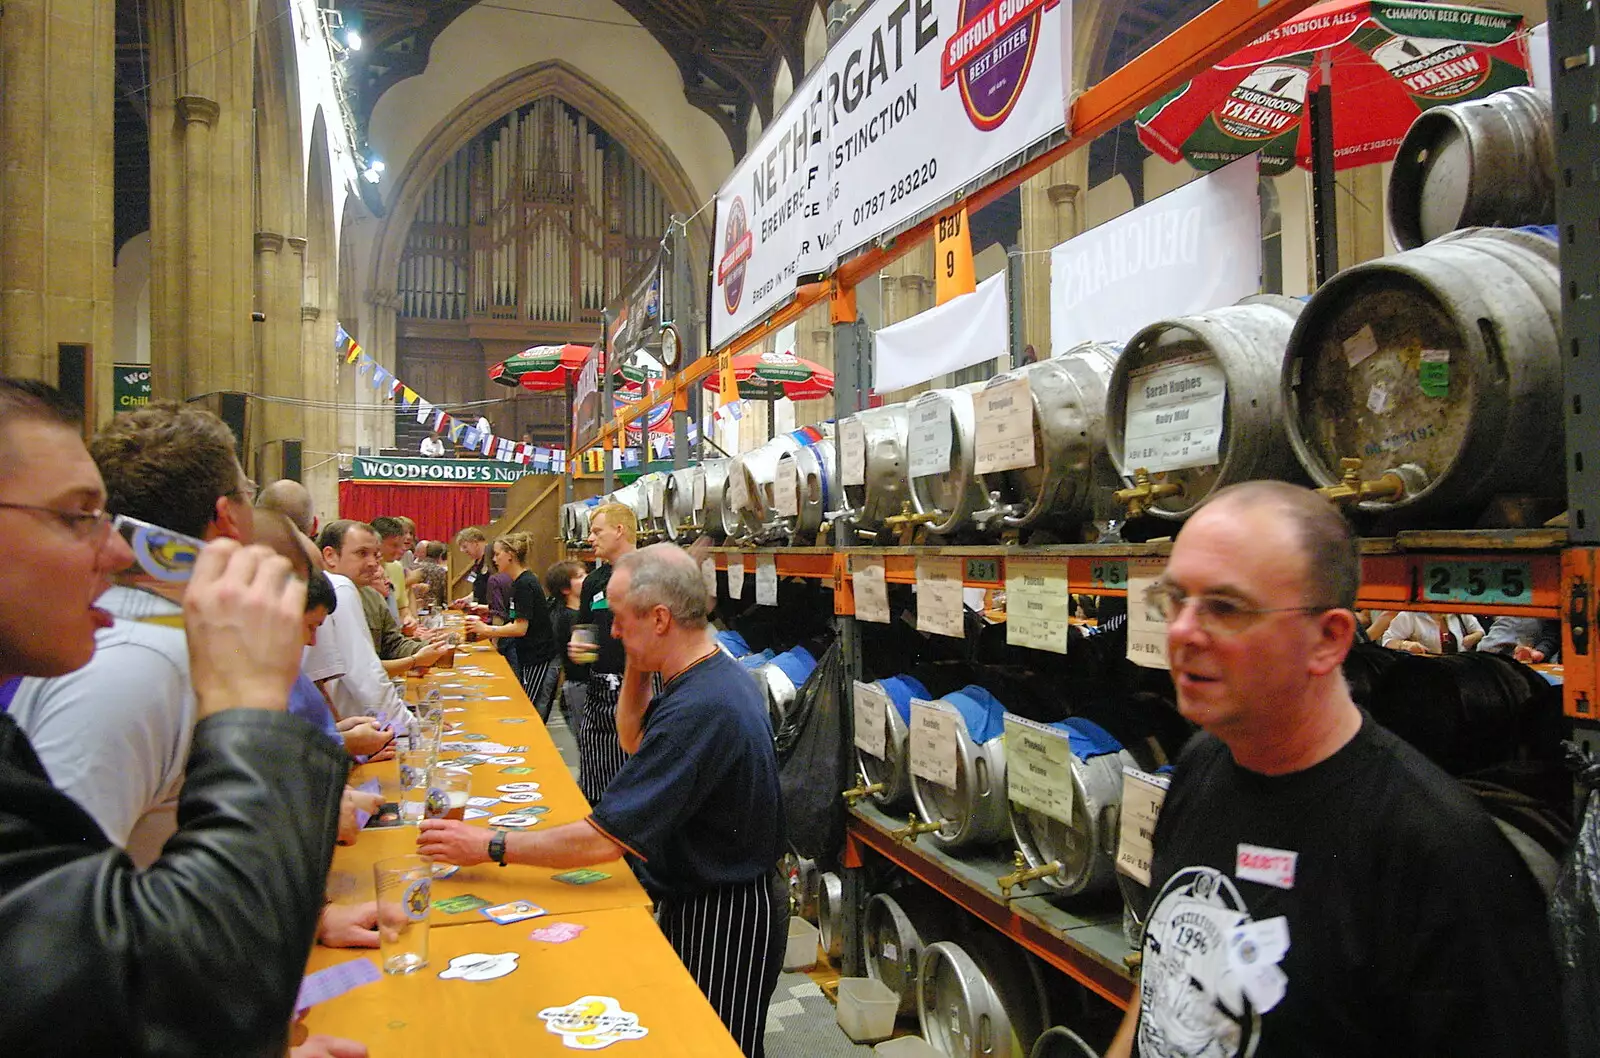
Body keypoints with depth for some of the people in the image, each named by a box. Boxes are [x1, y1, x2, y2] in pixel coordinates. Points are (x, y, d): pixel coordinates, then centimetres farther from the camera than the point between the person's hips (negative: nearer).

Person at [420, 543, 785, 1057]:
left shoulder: (699, 708, -33)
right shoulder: (719, 673, 0)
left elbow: (605, 839, -30)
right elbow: (635, 740, 16)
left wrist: (488, 846, -20)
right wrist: (636, 667, -1)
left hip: (722, 918, -9)